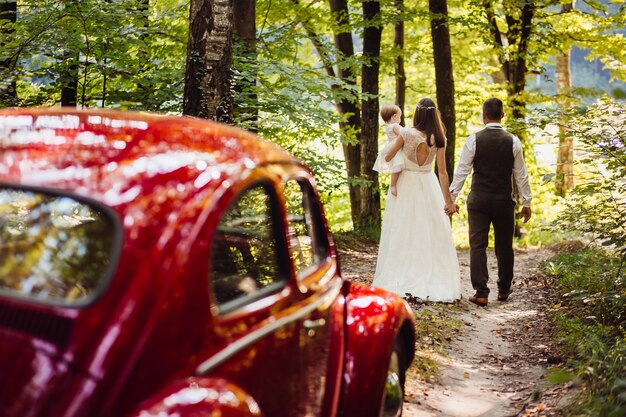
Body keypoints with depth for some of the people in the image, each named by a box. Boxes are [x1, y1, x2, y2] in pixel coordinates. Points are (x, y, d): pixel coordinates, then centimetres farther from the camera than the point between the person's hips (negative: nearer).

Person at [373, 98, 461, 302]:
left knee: (404, 236, 5)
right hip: (429, 187, 2)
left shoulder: (406, 133, -12)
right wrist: (448, 200, -3)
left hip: (406, 186, -2)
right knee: (432, 236, 6)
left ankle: (403, 282, 6)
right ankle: (435, 283, 6)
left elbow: (388, 157, -2)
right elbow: (442, 172, -7)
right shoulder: (439, 139, -6)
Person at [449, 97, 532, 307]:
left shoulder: (473, 140, -6)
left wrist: (451, 198, 3)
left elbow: (461, 172, -4)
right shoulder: (513, 141, -2)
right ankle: (504, 290, 27)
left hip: (478, 199, -1)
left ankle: (481, 293, -2)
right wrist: (526, 202, 10)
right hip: (504, 200, 1)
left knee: (478, 246, 2)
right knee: (504, 246, 14)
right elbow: (521, 175, 3)